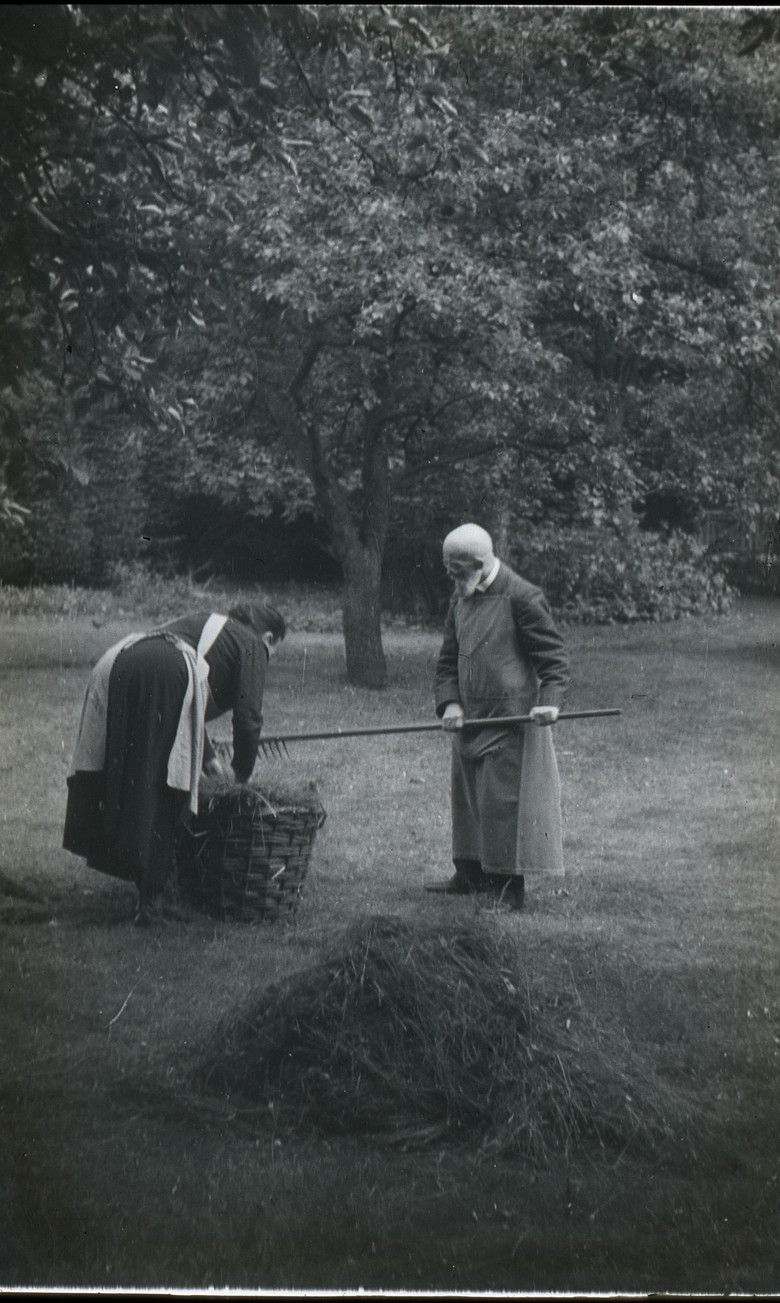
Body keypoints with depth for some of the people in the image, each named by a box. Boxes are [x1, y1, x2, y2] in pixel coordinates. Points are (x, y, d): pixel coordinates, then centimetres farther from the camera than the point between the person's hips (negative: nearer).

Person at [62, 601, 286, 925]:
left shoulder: (206, 623, 39)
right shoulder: (252, 645, 18)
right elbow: (248, 718, 9)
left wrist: (209, 757, 46)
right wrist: (242, 777, 21)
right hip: (166, 677, -7)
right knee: (162, 793, 0)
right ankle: (150, 898, 0)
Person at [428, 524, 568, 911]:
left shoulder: (522, 598, -11)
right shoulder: (460, 600, 12)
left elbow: (553, 656, -9)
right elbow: (448, 658, 15)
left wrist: (550, 701, -23)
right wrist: (449, 702, 0)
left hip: (511, 719, -8)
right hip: (469, 719, 8)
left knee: (503, 800, -7)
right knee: (467, 798, 14)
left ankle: (509, 887, -1)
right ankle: (471, 875, 25)